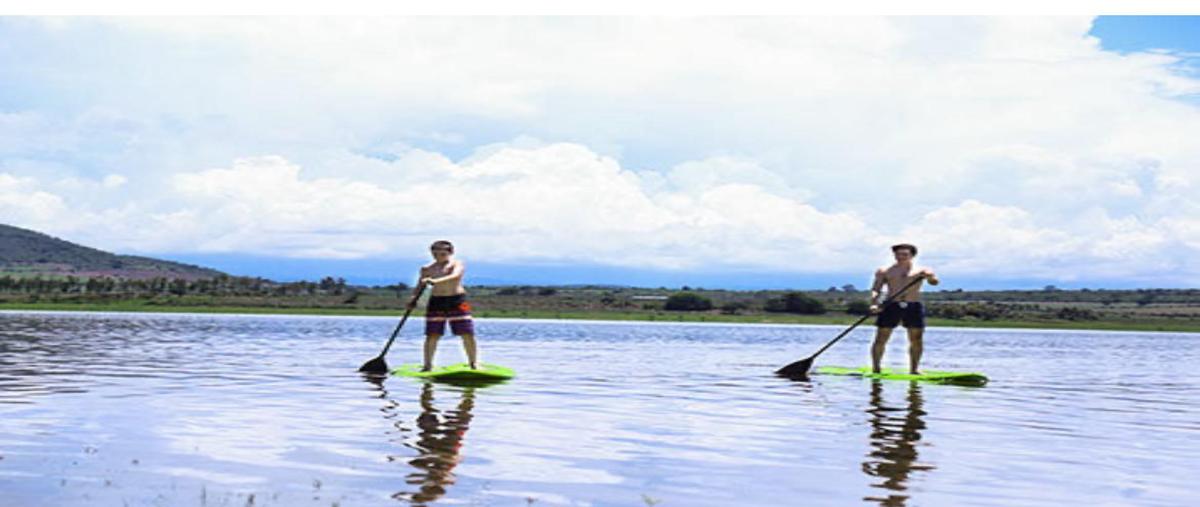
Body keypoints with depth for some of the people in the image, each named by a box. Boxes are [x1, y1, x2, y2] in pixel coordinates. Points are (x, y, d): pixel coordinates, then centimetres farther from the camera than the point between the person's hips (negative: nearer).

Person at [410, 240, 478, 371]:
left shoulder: (457, 264, -3)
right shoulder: (427, 269, 9)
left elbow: (455, 276, -23)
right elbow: (419, 286, 11)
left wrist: (436, 281, -37)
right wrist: (413, 299, -9)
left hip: (457, 301, -2)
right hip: (436, 302, 2)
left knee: (467, 334, -4)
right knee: (432, 336, -2)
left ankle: (473, 363, 6)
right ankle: (428, 365, 7)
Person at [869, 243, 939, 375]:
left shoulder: (921, 270, 10)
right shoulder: (884, 271, 11)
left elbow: (934, 282, -6)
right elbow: (876, 289, 6)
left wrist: (930, 277, -29)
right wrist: (874, 304, -12)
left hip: (914, 307, 1)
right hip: (891, 306, 0)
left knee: (916, 340, -1)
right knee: (881, 339, -4)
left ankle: (914, 369, 8)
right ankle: (875, 368, 4)